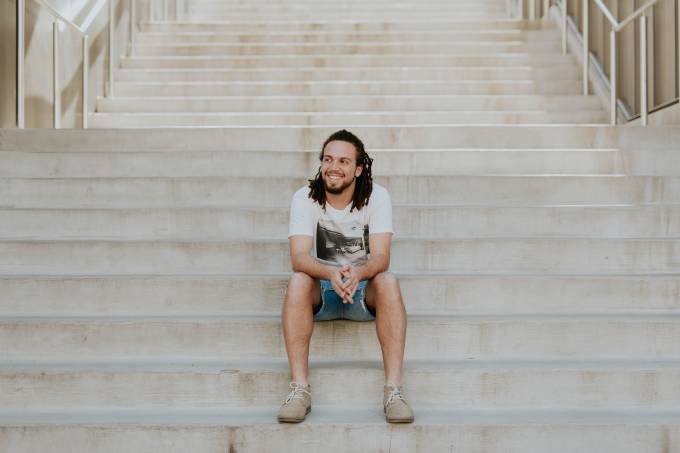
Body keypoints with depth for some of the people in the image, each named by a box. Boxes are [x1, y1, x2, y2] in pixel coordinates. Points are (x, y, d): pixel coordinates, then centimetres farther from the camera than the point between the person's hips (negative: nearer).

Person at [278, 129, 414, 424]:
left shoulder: (377, 196, -9)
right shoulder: (304, 198, -9)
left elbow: (381, 257, -20)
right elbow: (299, 257, -22)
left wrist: (357, 273, -44)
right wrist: (332, 274, -44)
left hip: (364, 288, 0)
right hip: (321, 289, 0)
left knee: (388, 281, -33)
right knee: (297, 281, -32)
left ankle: (393, 390, -35)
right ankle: (300, 389, -34)